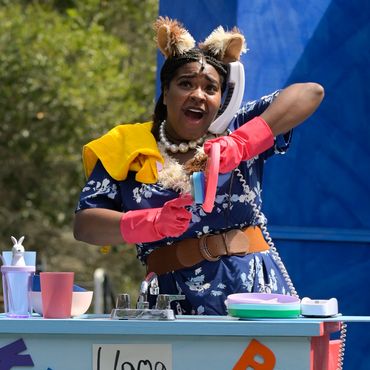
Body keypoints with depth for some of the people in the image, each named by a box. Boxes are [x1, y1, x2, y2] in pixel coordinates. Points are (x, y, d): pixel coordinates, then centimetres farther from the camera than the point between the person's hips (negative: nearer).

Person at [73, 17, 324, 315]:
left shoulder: (235, 131, 14)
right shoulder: (128, 151, 12)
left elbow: (311, 93, 1)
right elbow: (84, 225, 3)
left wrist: (242, 143, -14)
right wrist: (154, 223, -16)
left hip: (261, 293, 1)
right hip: (181, 309, 0)